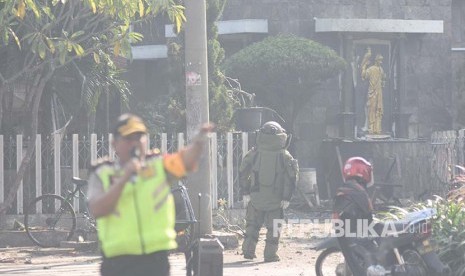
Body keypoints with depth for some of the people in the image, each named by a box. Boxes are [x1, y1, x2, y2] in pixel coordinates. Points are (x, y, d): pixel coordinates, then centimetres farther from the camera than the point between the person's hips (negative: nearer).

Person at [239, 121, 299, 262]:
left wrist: (245, 193, 8)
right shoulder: (284, 156, -5)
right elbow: (291, 177, -6)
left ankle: (248, 251, 16)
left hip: (255, 197, 2)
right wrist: (286, 197, -1)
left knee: (252, 224, 15)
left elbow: (243, 173, 2)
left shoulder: (254, 153, -2)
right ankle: (270, 254, 5)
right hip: (275, 199, -2)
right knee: (273, 227, 7)